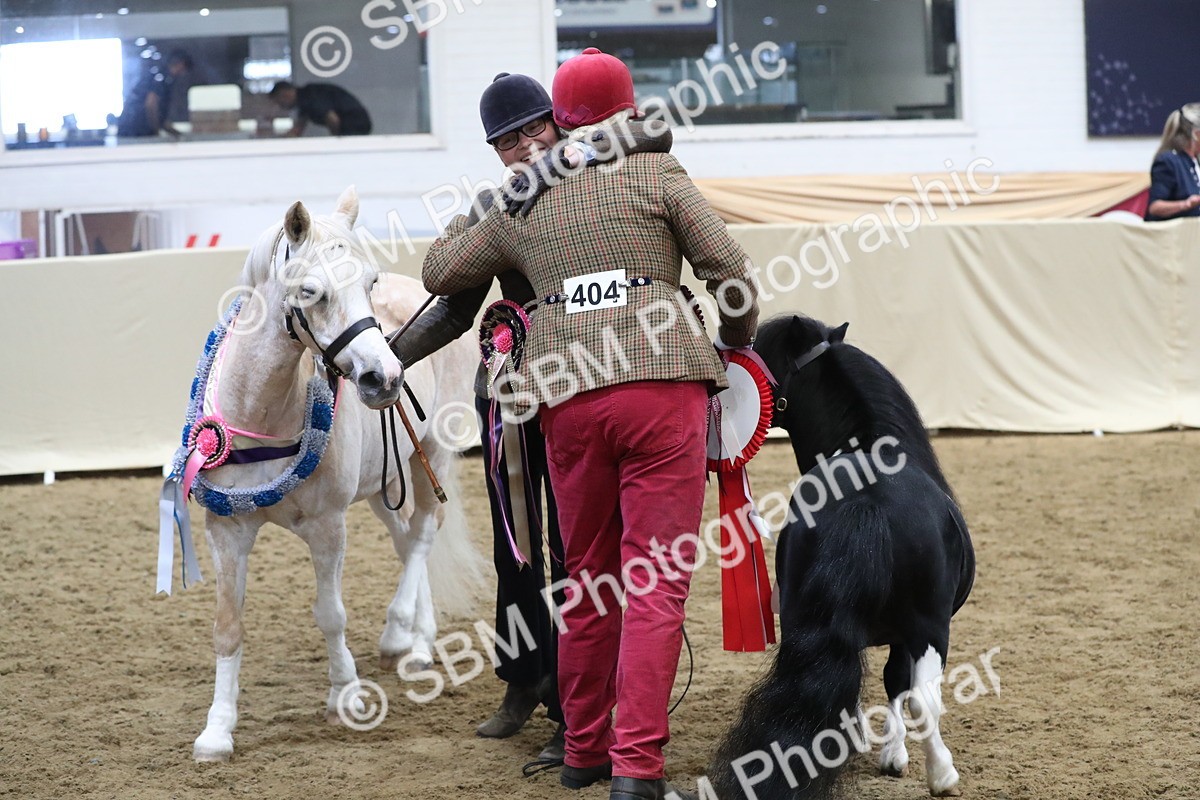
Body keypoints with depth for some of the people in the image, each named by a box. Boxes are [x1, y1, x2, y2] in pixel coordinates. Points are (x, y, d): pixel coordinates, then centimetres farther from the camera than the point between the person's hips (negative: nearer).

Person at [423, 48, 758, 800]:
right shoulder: (658, 174, 5)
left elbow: (441, 272, 26)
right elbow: (733, 273, 0)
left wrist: (468, 222, 46)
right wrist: (737, 344, 19)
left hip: (571, 399, 4)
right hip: (664, 386, -3)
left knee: (589, 584, 17)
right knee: (656, 583, -3)